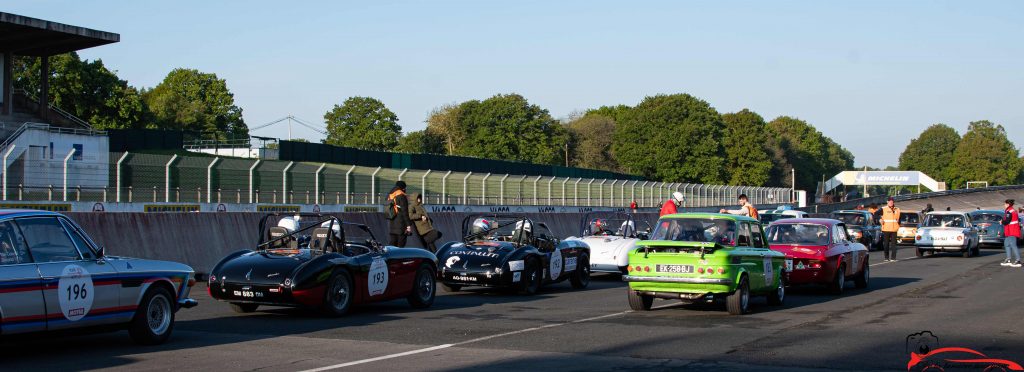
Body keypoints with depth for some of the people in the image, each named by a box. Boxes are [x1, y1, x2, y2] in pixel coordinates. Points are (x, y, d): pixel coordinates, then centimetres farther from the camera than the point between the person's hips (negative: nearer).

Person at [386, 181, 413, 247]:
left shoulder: (390, 196, 15)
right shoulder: (401, 196, -8)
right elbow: (405, 212, -14)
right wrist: (409, 225, -13)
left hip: (391, 225, 7)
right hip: (400, 225, -7)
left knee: (391, 245, 7)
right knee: (400, 245, -4)